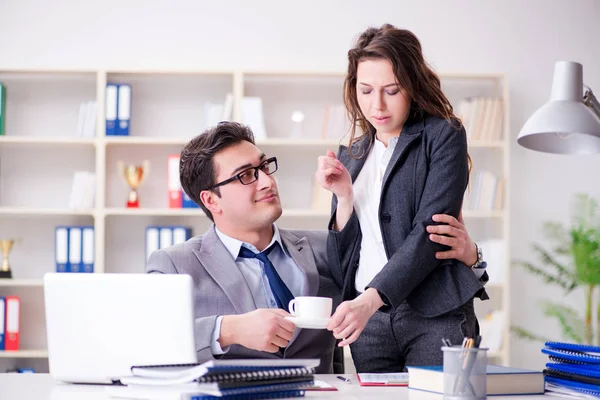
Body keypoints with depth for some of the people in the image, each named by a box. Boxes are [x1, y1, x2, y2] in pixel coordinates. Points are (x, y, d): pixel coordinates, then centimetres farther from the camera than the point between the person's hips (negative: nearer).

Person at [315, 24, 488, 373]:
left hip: (435, 316, -4)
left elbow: (428, 232, -13)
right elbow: (343, 261, 15)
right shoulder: (351, 156, 15)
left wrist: (368, 300, -24)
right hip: (368, 320, 5)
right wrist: (344, 197, -2)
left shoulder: (443, 136, -1)